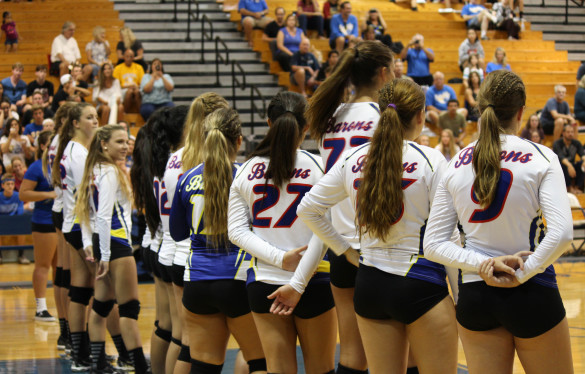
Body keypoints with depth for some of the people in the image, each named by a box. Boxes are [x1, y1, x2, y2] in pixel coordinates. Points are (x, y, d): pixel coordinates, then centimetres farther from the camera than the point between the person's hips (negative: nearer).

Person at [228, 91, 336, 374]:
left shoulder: (246, 171, 1)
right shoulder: (316, 166, -7)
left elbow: (236, 231, -3)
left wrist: (280, 258, -9)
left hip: (264, 284, 2)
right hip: (313, 283, -2)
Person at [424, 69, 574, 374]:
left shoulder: (456, 165, 2)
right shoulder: (540, 158, -8)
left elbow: (432, 245, -2)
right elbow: (561, 234, -20)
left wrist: (483, 265, -10)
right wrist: (523, 273, -11)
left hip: (474, 295, 3)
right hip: (532, 293, -3)